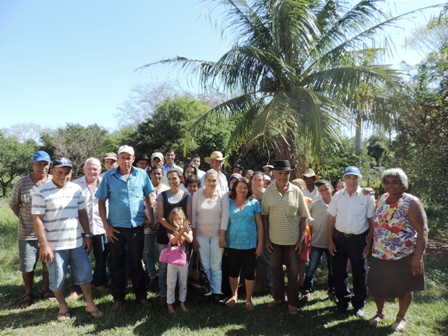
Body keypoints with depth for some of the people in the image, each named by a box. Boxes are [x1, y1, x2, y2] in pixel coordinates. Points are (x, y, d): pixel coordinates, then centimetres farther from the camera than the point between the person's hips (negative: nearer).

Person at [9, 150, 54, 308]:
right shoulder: (21, 183, -5)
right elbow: (13, 205, 7)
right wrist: (25, 220, 2)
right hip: (27, 233, 0)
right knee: (27, 265, 11)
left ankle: (46, 289, 35)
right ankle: (28, 293, 31)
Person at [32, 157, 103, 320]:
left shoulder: (76, 189, 5)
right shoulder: (41, 192, -10)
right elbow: (37, 220, -11)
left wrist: (87, 235, 7)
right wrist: (44, 245, -15)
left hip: (76, 242, 4)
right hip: (54, 245, -4)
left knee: (84, 273, 10)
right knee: (57, 279, 9)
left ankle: (90, 304, 25)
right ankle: (63, 307, 30)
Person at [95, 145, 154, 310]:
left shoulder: (142, 174, -3)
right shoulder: (109, 176, -5)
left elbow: (148, 196, 8)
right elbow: (101, 201, -1)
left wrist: (151, 217, 2)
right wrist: (106, 225, -6)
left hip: (137, 226, 1)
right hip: (115, 227, 0)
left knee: (136, 262, 13)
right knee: (116, 263, 11)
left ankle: (141, 295, 28)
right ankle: (118, 297, 28)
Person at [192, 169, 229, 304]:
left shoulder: (223, 195, -7)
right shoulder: (197, 194, -4)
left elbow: (225, 216, -7)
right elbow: (193, 216, -2)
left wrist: (222, 237, -9)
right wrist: (193, 237, -2)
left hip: (217, 235, -1)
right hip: (201, 235, 1)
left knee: (216, 266, 5)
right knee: (205, 265, 7)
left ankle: (217, 293, 17)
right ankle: (207, 292, 19)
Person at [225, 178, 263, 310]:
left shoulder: (254, 203, -1)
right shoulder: (229, 203, 1)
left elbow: (259, 225, 0)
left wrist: (260, 243, -3)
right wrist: (223, 239, -2)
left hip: (250, 244, -1)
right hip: (232, 244, 1)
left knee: (249, 272, 8)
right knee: (233, 271, 14)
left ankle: (248, 299, 25)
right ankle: (234, 295, 33)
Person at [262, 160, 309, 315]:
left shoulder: (296, 191, -8)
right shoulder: (268, 192, -5)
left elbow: (303, 216, -3)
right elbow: (265, 215, 0)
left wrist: (301, 239, -5)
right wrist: (267, 238, -1)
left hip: (292, 239, -1)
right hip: (274, 239, 1)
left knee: (293, 272, 11)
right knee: (275, 269, 16)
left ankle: (293, 302, 26)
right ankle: (278, 297, 35)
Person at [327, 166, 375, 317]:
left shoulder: (367, 197, -6)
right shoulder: (337, 196, 1)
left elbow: (371, 221, -4)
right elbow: (331, 219, 5)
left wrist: (369, 243, -6)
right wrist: (330, 240, 2)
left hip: (359, 239, -2)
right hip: (339, 237, 2)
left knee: (359, 273, 11)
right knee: (339, 271, 13)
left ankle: (358, 304, 31)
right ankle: (343, 300, 33)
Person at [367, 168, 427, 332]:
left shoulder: (411, 202, -14)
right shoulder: (382, 199, 3)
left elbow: (422, 231, -18)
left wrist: (418, 257, -21)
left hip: (404, 256, -5)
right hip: (380, 255, 5)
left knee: (404, 288, 13)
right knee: (376, 286, 13)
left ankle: (401, 317, 35)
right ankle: (380, 312, 37)